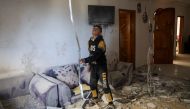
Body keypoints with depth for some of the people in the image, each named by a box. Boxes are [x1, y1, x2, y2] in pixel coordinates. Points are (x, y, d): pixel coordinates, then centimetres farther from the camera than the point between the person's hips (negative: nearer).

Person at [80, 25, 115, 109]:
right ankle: (95, 98, 40)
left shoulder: (101, 42, -18)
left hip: (101, 66, -7)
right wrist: (90, 63, 17)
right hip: (93, 66, 7)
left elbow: (96, 55, -28)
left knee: (105, 85, -5)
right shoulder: (90, 41, 7)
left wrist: (86, 60, -33)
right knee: (92, 83, 17)